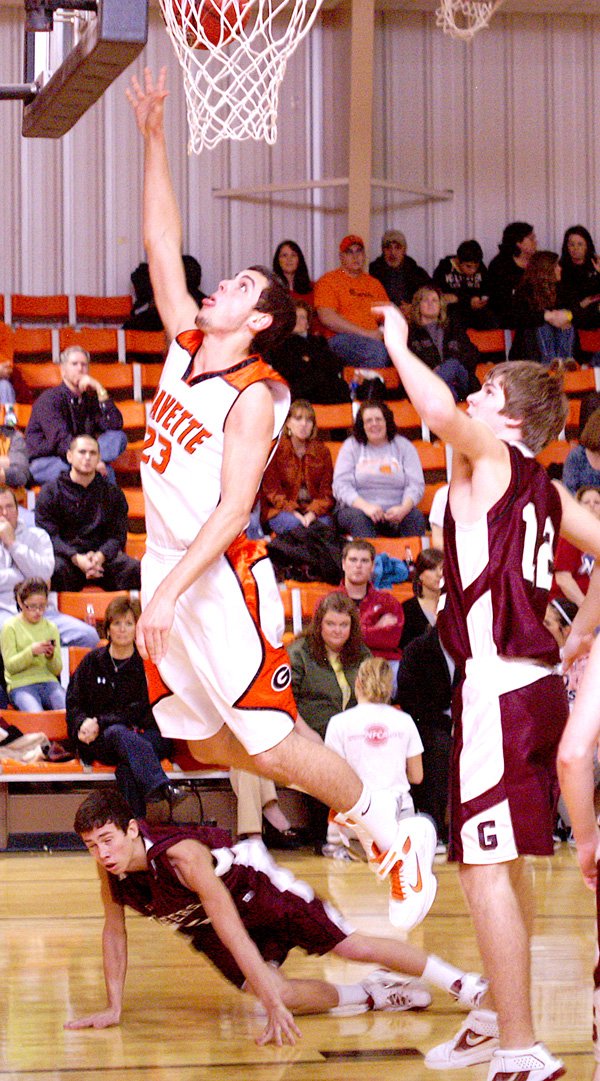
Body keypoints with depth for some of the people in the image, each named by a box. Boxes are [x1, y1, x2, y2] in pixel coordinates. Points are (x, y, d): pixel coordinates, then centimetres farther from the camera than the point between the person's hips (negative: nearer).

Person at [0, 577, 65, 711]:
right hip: (21, 684, -3)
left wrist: (51, 655, -11)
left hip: (49, 681, 3)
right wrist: (31, 652, -20)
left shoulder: (51, 628, 12)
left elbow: (57, 671, 11)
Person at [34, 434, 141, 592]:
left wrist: (100, 556, -15)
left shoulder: (112, 493, 16)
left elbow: (117, 535, 8)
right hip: (65, 555, -2)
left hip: (103, 555, 2)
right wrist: (77, 558, -19)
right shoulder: (50, 492, 8)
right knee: (56, 568, -37)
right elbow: (48, 536, -2)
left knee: (134, 568, -26)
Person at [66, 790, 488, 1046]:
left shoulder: (182, 856, -41)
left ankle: (461, 983, 11)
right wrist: (114, 1007, -8)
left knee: (353, 946, -5)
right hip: (202, 926, 5)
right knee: (282, 995, -13)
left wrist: (274, 1007, -43)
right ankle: (372, 995, 10)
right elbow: (114, 932, -6)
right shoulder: (110, 866, -23)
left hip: (253, 885, -5)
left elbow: (234, 935, -42)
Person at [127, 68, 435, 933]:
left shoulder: (253, 398, -14)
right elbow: (162, 243, 10)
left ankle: (394, 840, 7)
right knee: (206, 744, 10)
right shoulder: (188, 344, 8)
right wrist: (155, 140, 3)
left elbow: (232, 509, -21)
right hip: (170, 571, 8)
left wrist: (170, 592, -27)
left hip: (221, 582, -8)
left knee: (270, 743, -7)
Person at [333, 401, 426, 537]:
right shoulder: (351, 446, 8)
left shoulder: (403, 445, 11)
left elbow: (416, 485, 2)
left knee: (416, 516, -28)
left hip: (394, 511, 1)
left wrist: (404, 508, -20)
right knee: (359, 518, -34)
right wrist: (366, 506, -21)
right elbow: (341, 485, -3)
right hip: (358, 508, -1)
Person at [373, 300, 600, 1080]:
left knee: (486, 866, -9)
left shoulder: (491, 457, -7)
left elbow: (439, 410, -27)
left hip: (498, 686, -9)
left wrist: (396, 341, -11)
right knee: (505, 863, 21)